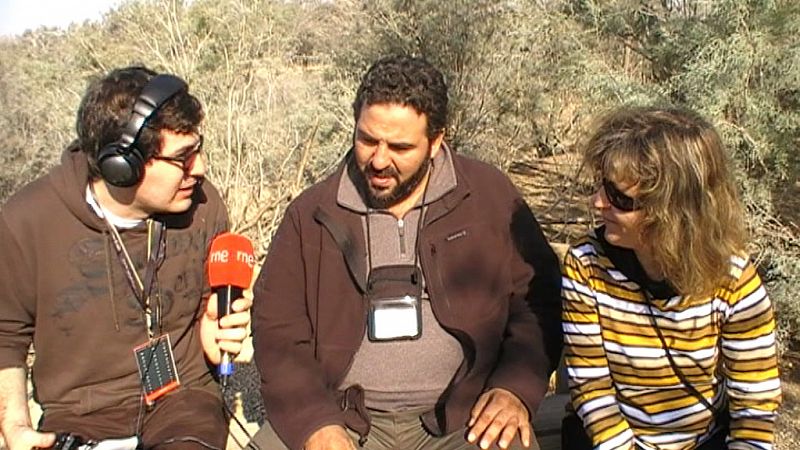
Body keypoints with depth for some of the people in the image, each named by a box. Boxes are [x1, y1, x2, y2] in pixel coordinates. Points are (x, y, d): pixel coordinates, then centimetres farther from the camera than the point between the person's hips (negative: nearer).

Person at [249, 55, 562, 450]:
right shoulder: (310, 215, 2)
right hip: (340, 415, 1)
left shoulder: (490, 198, 1)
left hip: (461, 416, 0)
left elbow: (539, 298, 7)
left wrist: (516, 389, -8)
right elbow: (277, 329, 3)